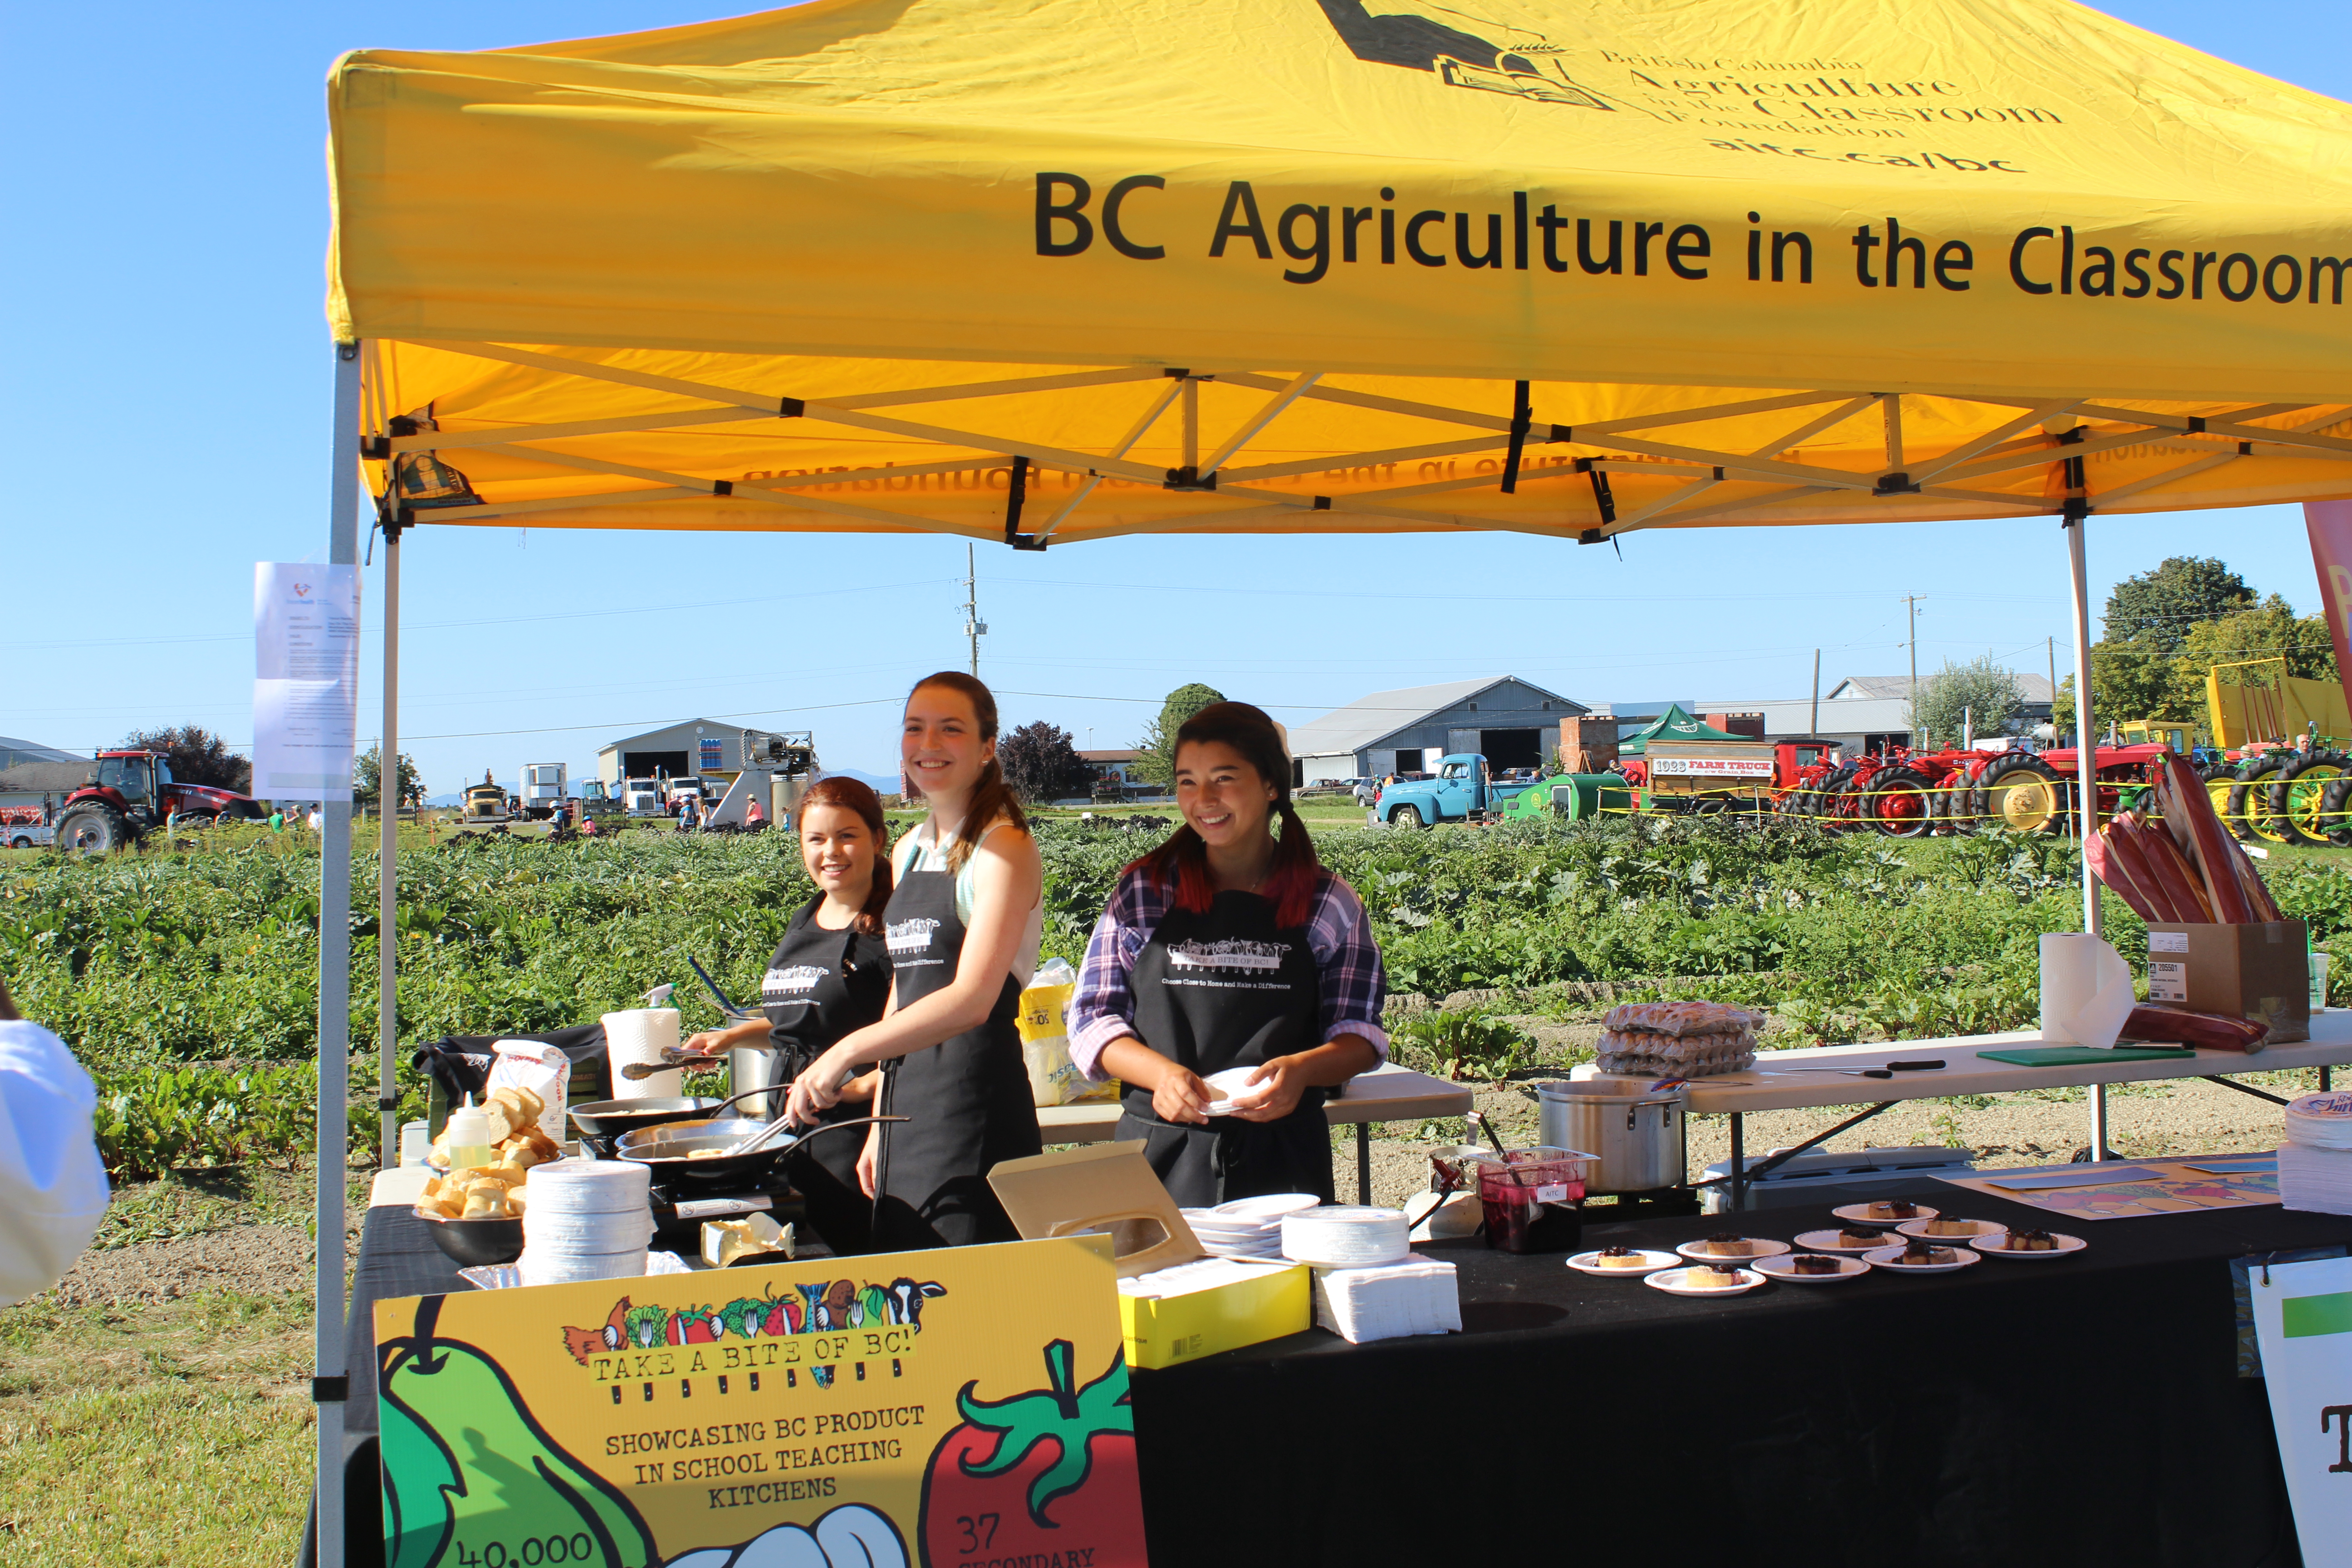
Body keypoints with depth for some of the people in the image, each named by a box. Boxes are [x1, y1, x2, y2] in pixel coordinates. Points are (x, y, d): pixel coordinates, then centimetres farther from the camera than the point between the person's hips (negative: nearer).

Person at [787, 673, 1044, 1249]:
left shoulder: (1004, 848, -9)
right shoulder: (909, 852, 15)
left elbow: (972, 999, -20)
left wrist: (847, 1053, -27)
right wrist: (880, 1125, 17)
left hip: (979, 1102, -7)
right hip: (906, 1100, 7)